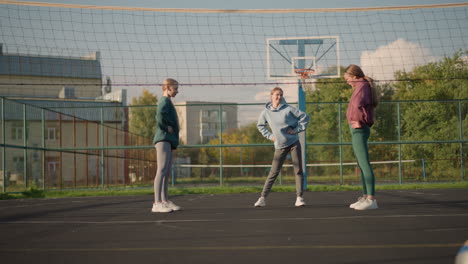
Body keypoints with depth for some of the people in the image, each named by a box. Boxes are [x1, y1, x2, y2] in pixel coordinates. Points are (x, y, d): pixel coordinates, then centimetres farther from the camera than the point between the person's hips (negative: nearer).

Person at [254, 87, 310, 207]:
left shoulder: (288, 109, -7)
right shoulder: (266, 112, 0)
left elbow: (305, 117, -2)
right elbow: (260, 125, 18)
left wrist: (297, 130, -8)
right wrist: (269, 135, 7)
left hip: (294, 143, -1)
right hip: (280, 146, 1)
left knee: (298, 170, -3)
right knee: (273, 172, -3)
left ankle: (299, 198, 1)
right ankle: (262, 198, -1)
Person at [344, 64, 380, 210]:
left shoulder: (362, 86, -12)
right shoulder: (364, 86, 18)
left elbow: (358, 104, -29)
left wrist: (360, 120, -18)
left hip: (358, 129, -11)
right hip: (357, 129, 11)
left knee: (364, 164, -13)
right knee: (362, 165, 15)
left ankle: (371, 199, -17)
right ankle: (365, 197, 21)